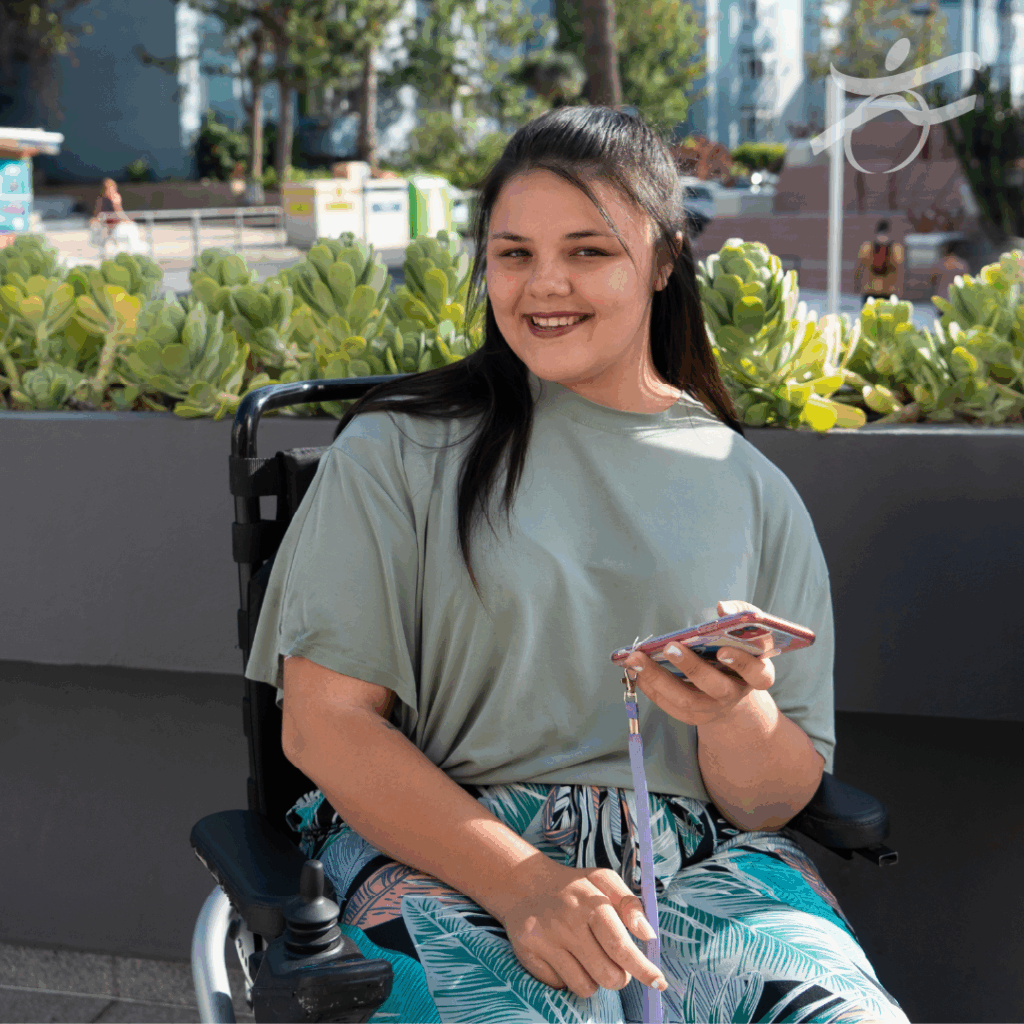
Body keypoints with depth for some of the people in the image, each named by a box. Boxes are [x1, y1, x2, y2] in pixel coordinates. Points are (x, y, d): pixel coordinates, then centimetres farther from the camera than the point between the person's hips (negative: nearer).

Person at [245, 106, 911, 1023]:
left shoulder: (750, 490, 11)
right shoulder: (399, 450, 5)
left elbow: (780, 800, 12)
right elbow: (323, 722, -3)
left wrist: (736, 716, -13)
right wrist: (520, 881, -17)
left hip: (699, 862, 3)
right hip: (440, 849, -3)